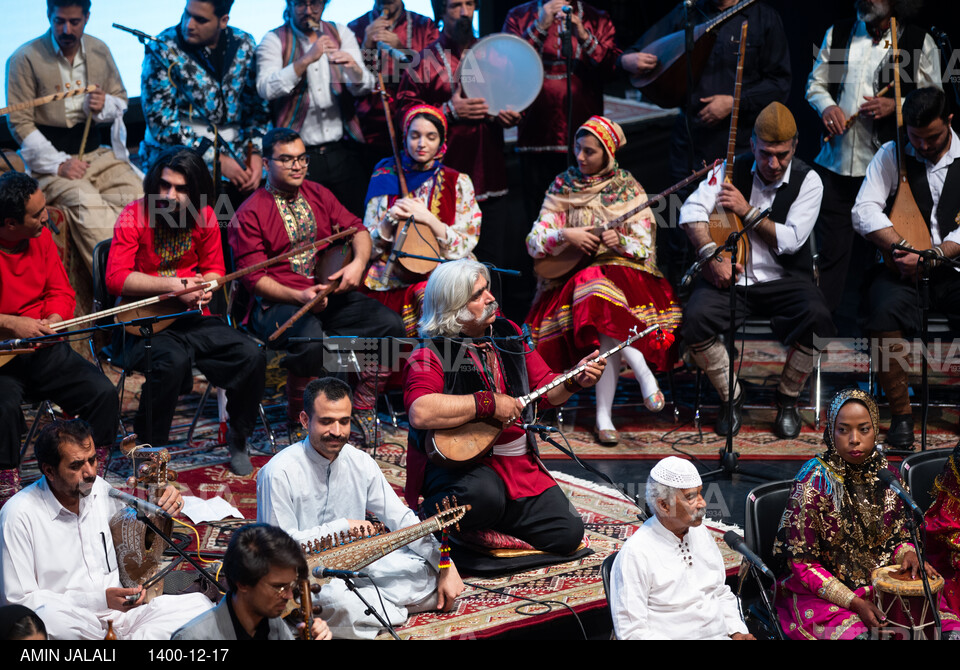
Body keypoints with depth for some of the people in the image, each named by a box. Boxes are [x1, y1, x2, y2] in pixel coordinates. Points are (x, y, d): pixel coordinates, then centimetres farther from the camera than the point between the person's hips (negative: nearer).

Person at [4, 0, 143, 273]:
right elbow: (20, 123, -6)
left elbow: (121, 99, 20)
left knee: (136, 194, -24)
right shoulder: (25, 59, -5)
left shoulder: (99, 51, 10)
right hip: (51, 157, -5)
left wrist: (104, 106, -6)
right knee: (87, 204, -33)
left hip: (97, 152, 5)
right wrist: (57, 164, -16)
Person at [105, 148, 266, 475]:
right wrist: (174, 285, -22)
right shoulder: (135, 216, -9)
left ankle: (238, 439, 7)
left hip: (191, 317, 5)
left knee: (252, 355, -15)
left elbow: (215, 269, 18)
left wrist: (203, 285, -7)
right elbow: (116, 278, -17)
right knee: (173, 361, -36)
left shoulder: (204, 217, 5)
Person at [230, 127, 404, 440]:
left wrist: (358, 262, -9)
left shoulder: (318, 195, 15)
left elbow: (356, 228, 14)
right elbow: (254, 277, -9)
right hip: (278, 302, -6)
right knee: (311, 340, -39)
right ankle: (298, 412, -12)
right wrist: (299, 297, -23)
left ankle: (363, 406, -4)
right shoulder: (250, 214, -4)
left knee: (390, 323, -16)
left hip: (329, 293, 6)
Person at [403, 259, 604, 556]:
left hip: (519, 463, 7)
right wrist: (489, 404, -27)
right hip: (459, 462, -7)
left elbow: (546, 389, 17)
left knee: (567, 534, -4)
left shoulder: (508, 334, 9)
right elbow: (421, 413, -33)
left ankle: (487, 518, 19)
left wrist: (575, 381, -5)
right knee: (484, 495, -40)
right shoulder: (431, 354, -13)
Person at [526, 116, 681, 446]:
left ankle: (604, 415, -36)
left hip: (621, 269, -1)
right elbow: (534, 243, 2)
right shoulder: (563, 187, 9)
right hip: (572, 277, 1)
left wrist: (620, 242, -21)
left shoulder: (627, 189, 6)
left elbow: (645, 248, 0)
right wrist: (565, 236, -16)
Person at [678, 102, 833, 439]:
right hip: (730, 275, 1)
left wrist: (747, 211, -13)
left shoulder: (808, 181, -4)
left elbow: (790, 240, -13)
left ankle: (787, 399, -3)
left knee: (817, 319, -31)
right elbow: (692, 210, -8)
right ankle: (732, 396, -1)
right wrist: (711, 256, -21)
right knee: (695, 319, -27)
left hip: (784, 280, -1)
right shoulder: (732, 170, 1)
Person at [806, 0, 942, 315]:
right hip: (836, 161, 3)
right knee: (830, 248, 3)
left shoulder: (919, 42, 3)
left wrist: (895, 105, -14)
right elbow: (815, 83, 19)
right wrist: (827, 106, -3)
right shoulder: (837, 34, 14)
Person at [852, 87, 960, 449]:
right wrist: (906, 249, -19)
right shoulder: (892, 155, 6)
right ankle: (900, 414, -19)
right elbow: (864, 211, -6)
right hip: (903, 268, 0)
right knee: (884, 310, -33)